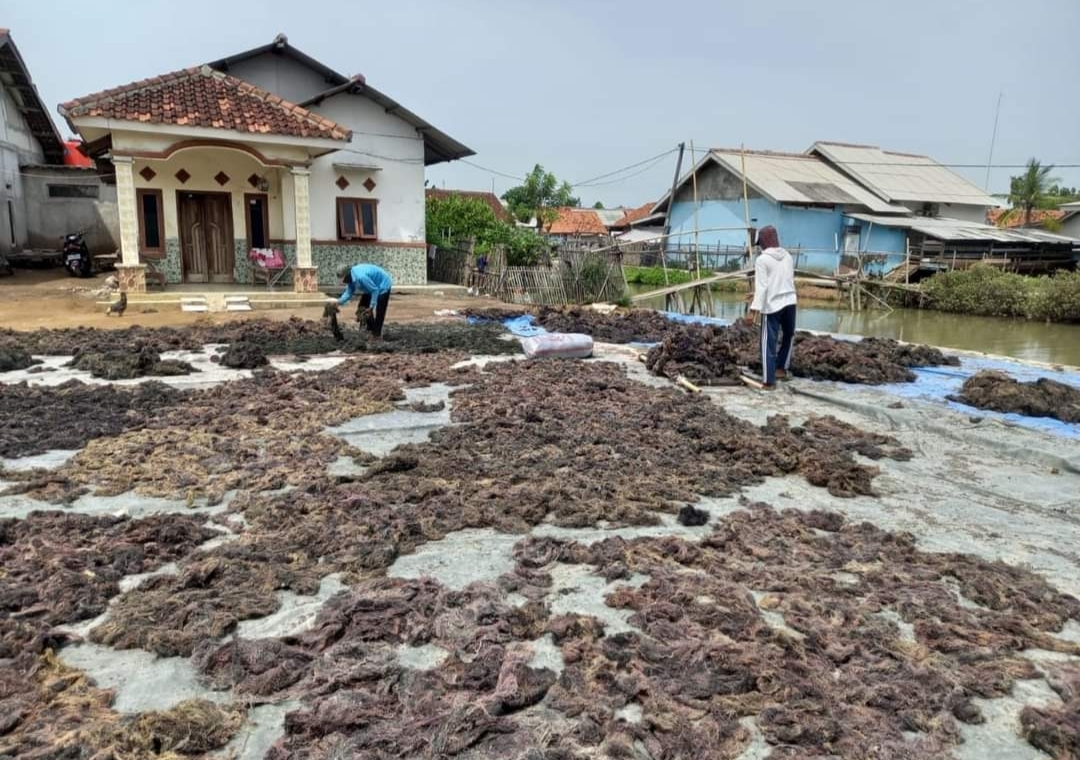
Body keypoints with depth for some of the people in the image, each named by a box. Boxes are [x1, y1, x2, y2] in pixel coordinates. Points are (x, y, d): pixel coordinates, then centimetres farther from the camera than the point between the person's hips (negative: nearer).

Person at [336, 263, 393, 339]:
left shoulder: (361, 277, -38)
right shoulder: (351, 278, -10)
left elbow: (375, 290, -30)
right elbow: (349, 292, 0)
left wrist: (371, 307, -27)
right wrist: (339, 302, -13)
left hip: (383, 285, -10)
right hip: (372, 287, 10)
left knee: (379, 311, -9)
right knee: (363, 306, 8)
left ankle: (377, 335, 2)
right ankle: (371, 329, 19)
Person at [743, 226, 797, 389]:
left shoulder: (762, 259, -9)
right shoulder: (787, 256, 10)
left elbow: (761, 287, -15)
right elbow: (790, 280, 17)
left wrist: (753, 310, -16)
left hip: (772, 305, -6)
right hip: (790, 302, 6)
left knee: (769, 343, 1)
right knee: (788, 335, 26)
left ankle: (768, 380, 3)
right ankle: (782, 368, 33)